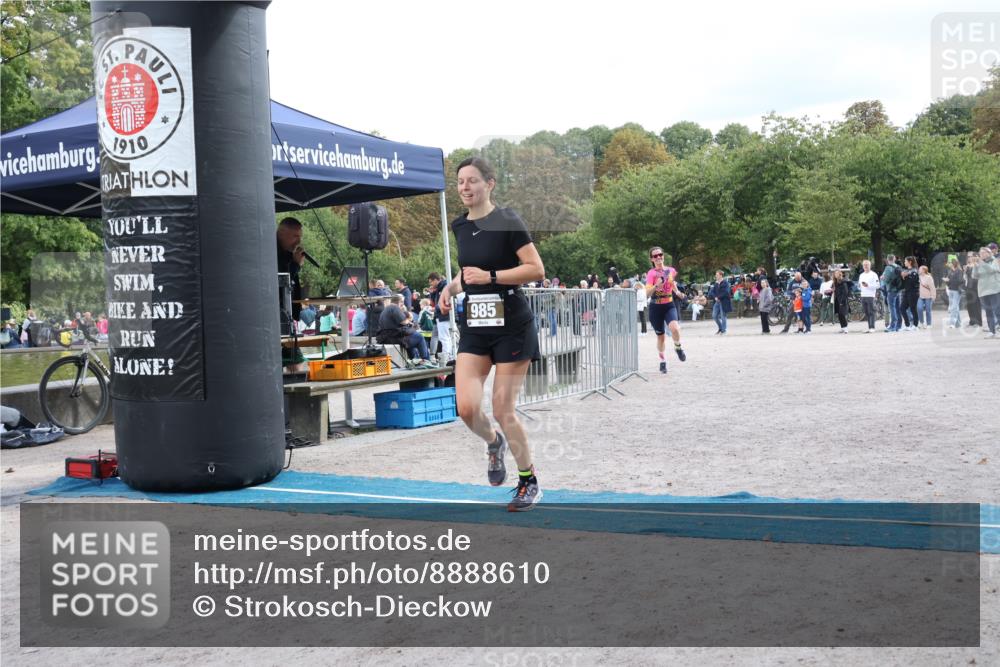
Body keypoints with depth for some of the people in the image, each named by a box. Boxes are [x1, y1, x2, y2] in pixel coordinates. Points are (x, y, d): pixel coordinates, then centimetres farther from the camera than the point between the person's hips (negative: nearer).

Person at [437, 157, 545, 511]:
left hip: (512, 325, -5)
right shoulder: (460, 226, 9)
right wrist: (452, 287, 6)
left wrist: (490, 276, -20)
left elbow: (537, 269, -15)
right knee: (467, 408, -7)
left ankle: (529, 482, 18)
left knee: (503, 410, -3)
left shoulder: (507, 222, -11)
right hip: (474, 325, 5)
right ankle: (494, 442, 29)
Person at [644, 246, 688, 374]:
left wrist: (677, 292, 7)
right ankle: (662, 360, 31)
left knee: (674, 328, -27)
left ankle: (678, 348, 4)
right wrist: (656, 285, -35)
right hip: (655, 307, -1)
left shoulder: (671, 270, 3)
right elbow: (647, 294, -18)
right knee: (660, 336, 8)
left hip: (669, 305, 1)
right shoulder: (651, 273, -9)